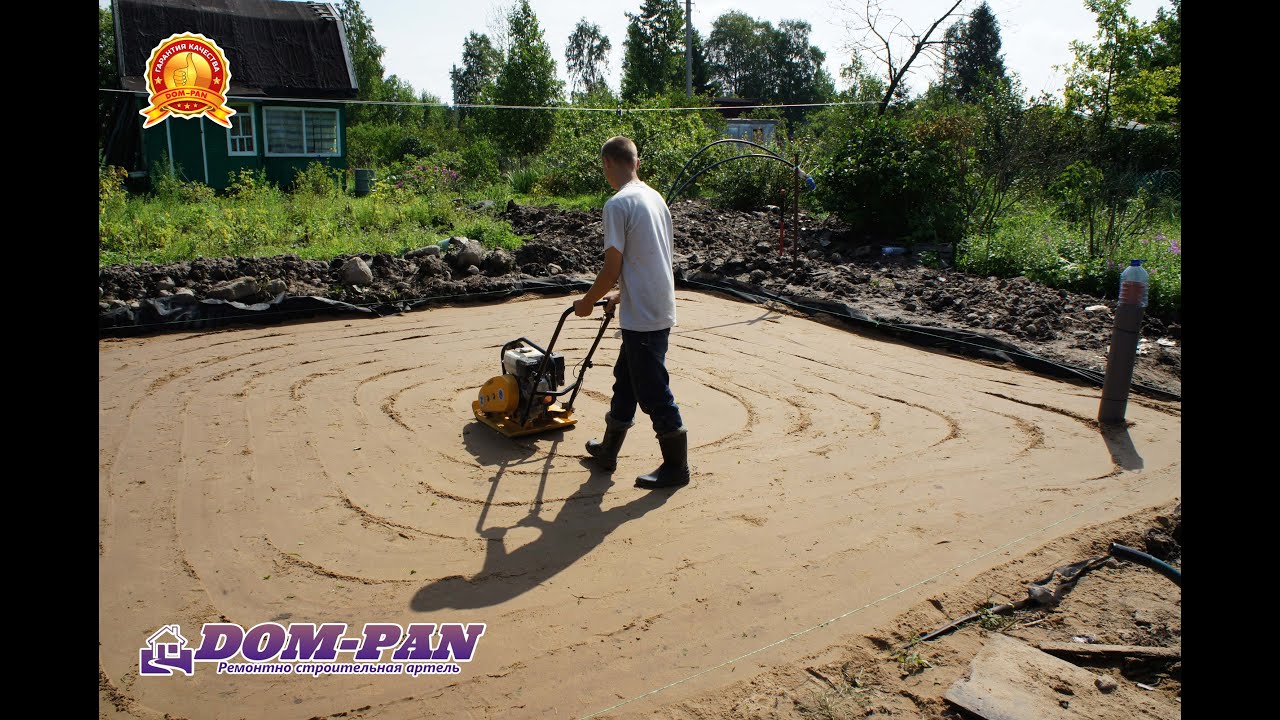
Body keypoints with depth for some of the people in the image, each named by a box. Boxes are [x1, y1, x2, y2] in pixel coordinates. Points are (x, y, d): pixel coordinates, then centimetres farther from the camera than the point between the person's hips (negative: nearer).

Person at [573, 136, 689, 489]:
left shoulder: (618, 204, -16)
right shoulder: (655, 198, 11)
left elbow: (612, 268, -16)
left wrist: (587, 302, -1)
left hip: (642, 317, -9)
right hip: (658, 308, 9)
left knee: (653, 391, 1)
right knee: (626, 379, 20)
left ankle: (676, 467, 13)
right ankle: (608, 450, 34)